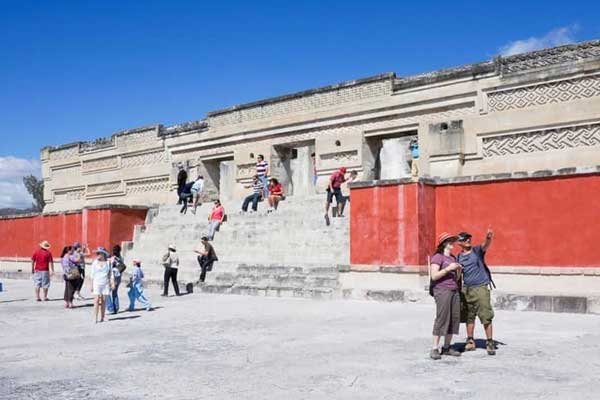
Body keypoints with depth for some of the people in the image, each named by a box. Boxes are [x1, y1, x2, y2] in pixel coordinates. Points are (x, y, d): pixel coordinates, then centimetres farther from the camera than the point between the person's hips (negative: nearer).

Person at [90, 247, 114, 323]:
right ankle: (95, 318, -11)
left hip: (105, 284, 1)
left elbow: (111, 274, 8)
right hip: (97, 283, -1)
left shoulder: (108, 262, 4)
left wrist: (112, 283, 1)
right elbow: (92, 275, 4)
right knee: (96, 300, -11)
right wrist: (91, 285, 0)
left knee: (103, 301, 3)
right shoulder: (95, 263, 2)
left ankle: (102, 318, 10)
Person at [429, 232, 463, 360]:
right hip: (442, 290, -7)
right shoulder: (438, 257, -2)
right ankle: (435, 349, -9)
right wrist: (448, 268, -16)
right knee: (442, 318, -12)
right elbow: (434, 276, -11)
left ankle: (447, 347, 9)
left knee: (454, 318, 2)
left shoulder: (453, 258, 19)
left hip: (454, 291, 7)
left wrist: (459, 270, 3)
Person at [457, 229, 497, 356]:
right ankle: (470, 341, 19)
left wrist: (489, 238, -43)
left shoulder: (477, 250, -1)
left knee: (486, 317, -6)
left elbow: (486, 245, -23)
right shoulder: (459, 257, 9)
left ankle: (490, 343, 0)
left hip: (480, 288, -4)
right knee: (469, 316, 9)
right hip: (466, 289, 4)